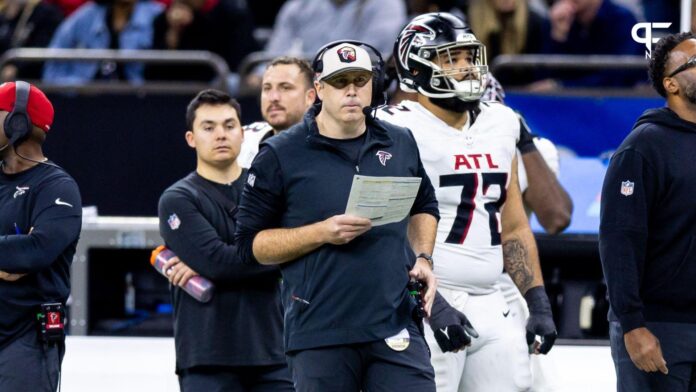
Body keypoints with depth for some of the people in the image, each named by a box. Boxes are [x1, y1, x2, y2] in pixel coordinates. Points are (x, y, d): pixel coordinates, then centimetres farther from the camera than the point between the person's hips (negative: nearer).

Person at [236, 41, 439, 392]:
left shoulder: (401, 144, 10)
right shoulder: (280, 155, -2)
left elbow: (423, 208, 27)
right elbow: (250, 243, -3)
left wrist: (421, 258, 9)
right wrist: (324, 233, -14)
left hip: (396, 332, 2)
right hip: (320, 337, -2)